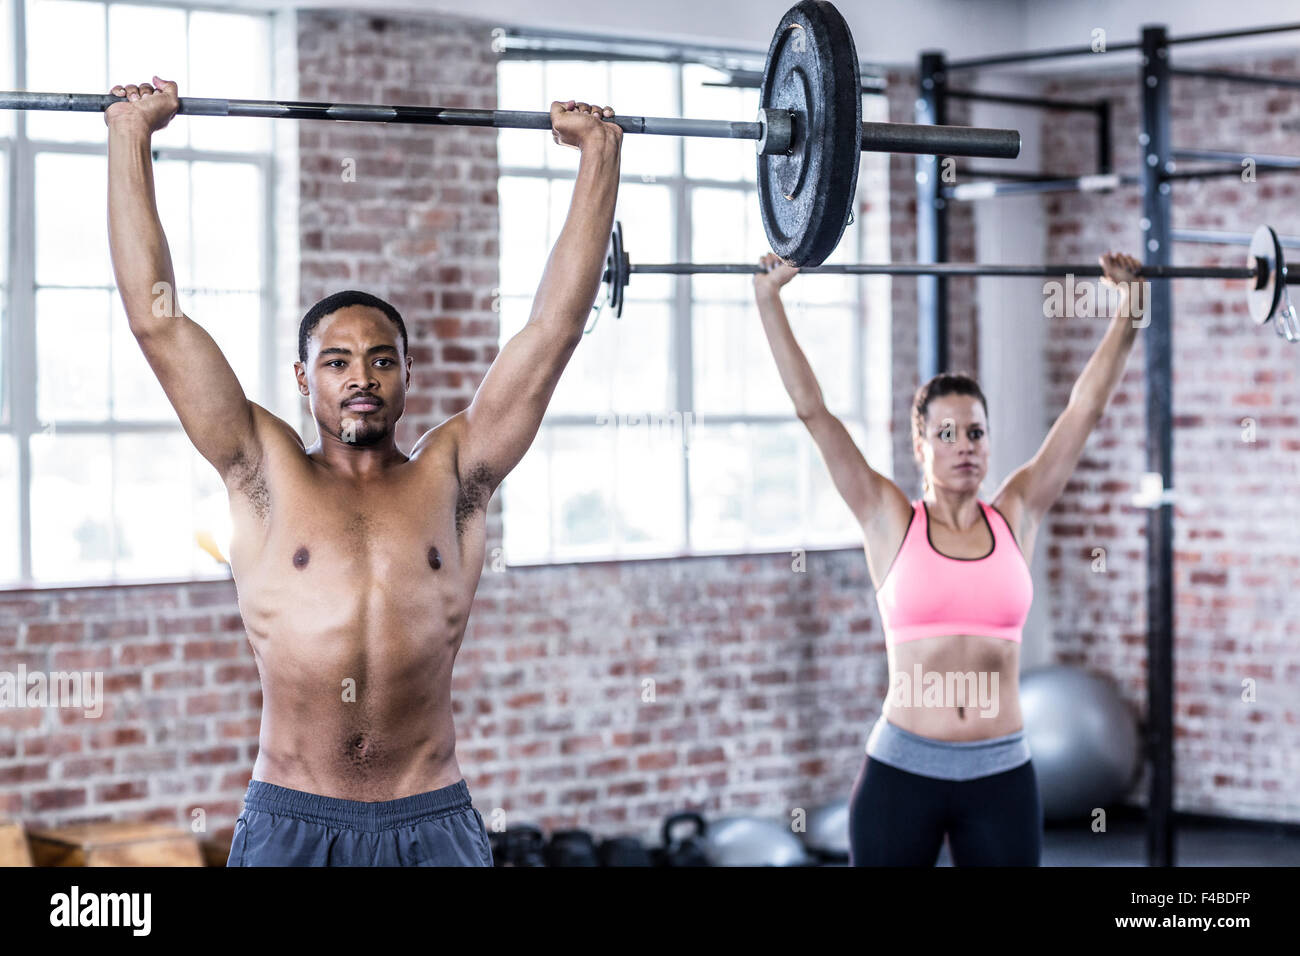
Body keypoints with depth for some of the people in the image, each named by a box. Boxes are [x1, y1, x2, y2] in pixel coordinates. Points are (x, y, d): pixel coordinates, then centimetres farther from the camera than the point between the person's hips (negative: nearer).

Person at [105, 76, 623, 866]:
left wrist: (599, 155, 8)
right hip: (289, 825, 0)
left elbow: (557, 325, 7)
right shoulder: (266, 474, 6)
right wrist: (131, 136, 3)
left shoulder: (452, 476, 8)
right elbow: (156, 315, 3)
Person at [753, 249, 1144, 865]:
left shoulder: (1016, 517, 6)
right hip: (901, 770, -2)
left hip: (1000, 776, 2)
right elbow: (811, 409, -3)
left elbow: (1085, 407, 7)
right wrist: (769, 300, -4)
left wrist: (1127, 311, 7)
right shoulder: (890, 522, 1)